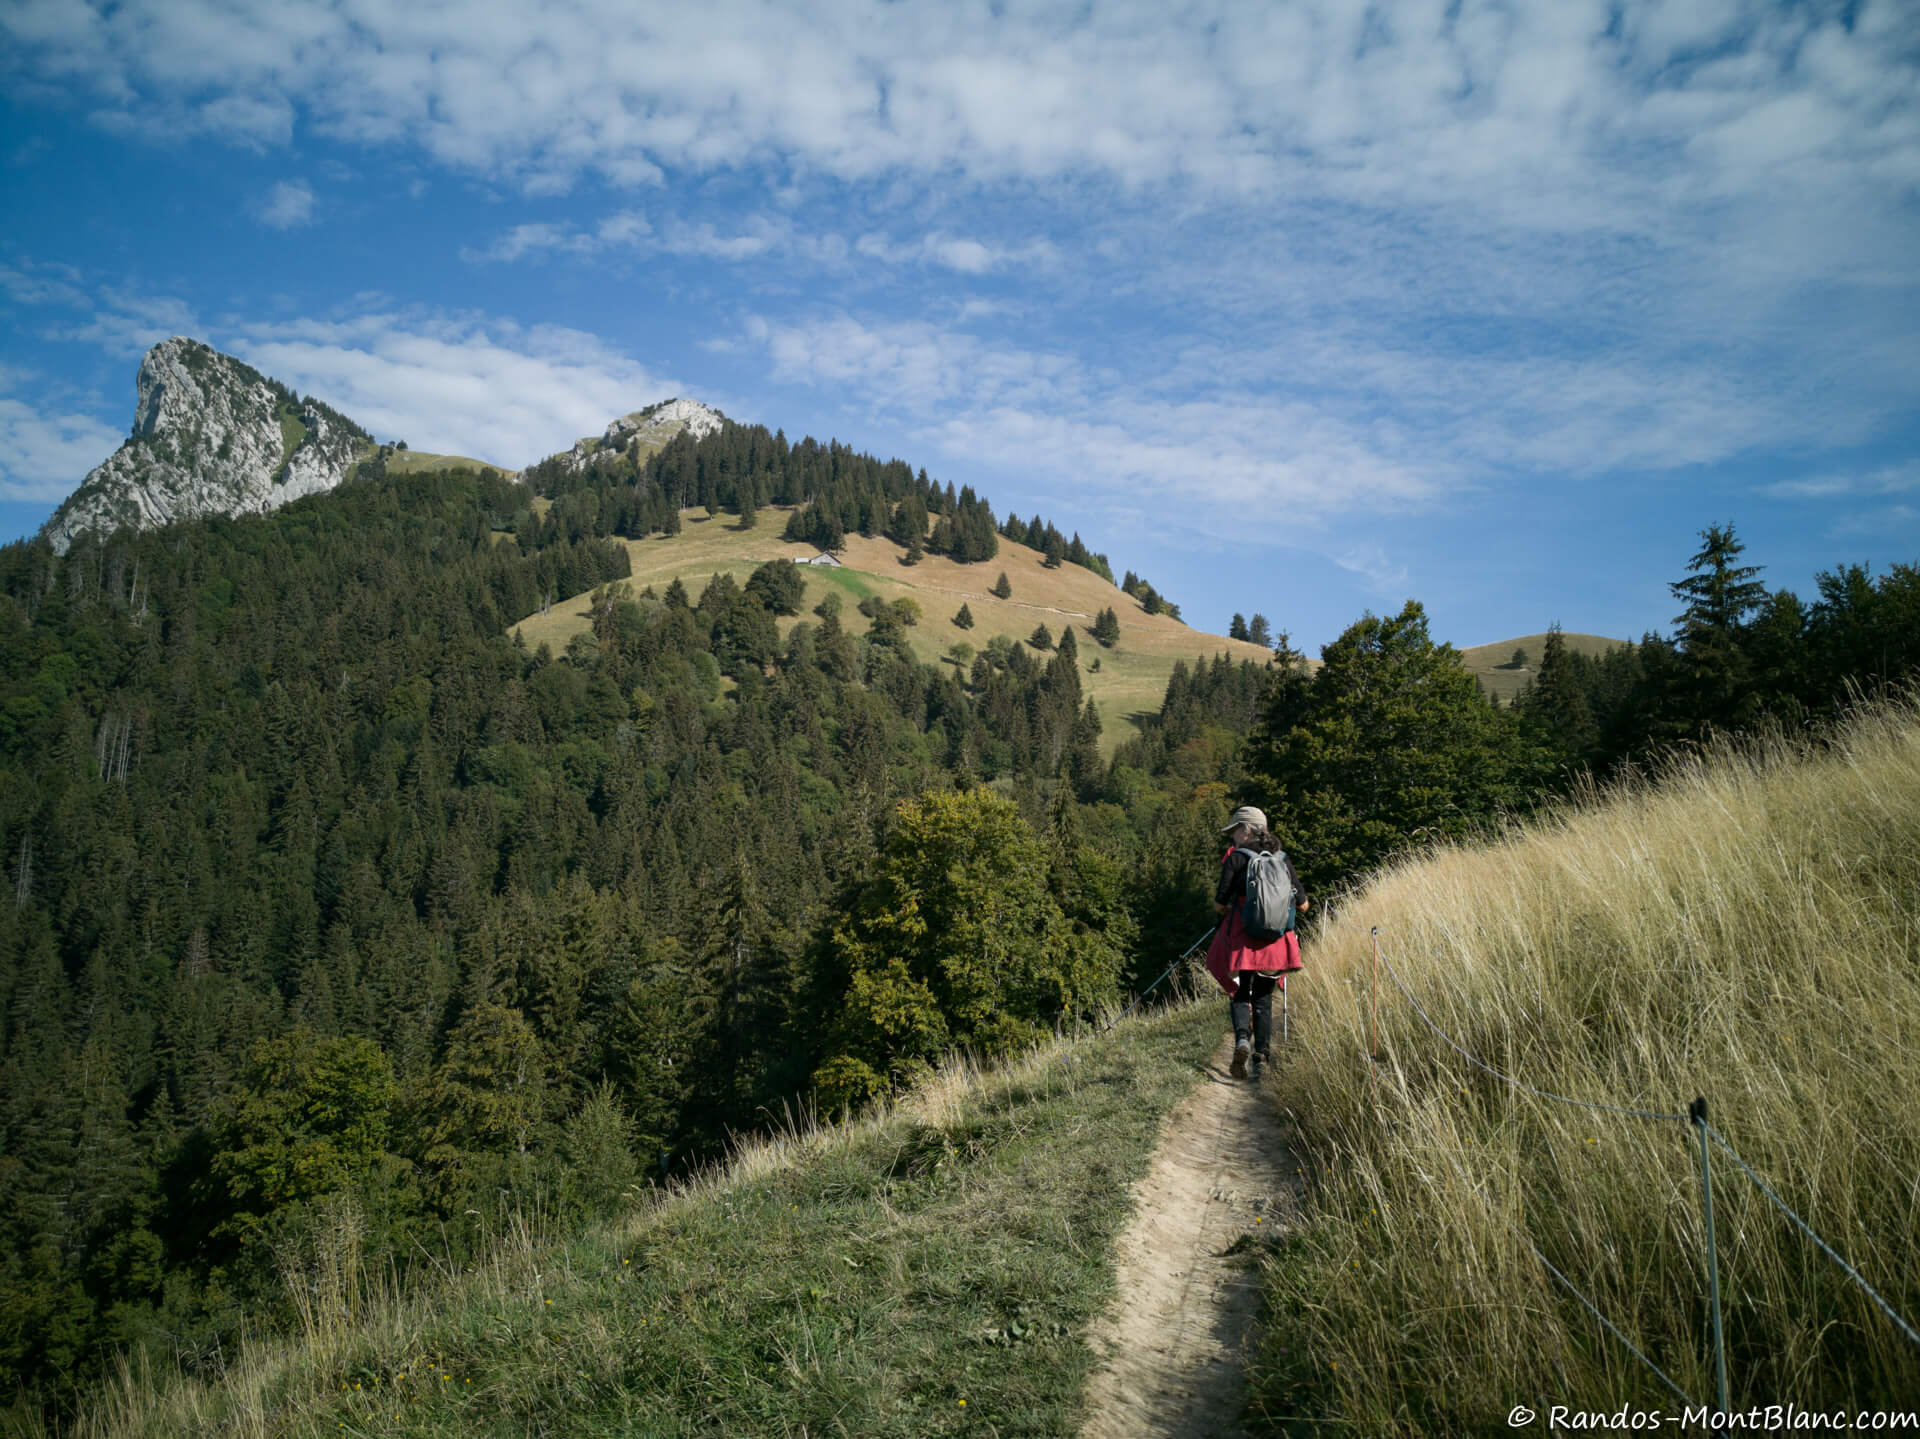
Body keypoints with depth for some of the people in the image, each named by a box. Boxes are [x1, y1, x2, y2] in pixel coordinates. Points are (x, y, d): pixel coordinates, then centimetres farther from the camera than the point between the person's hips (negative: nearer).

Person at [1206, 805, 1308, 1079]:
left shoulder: (1236, 858, -6)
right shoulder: (1283, 859, 7)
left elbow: (1220, 905, -7)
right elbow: (1302, 905, 9)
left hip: (1242, 939, -3)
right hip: (1275, 942, 3)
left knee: (1241, 994, 8)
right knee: (1263, 997, 16)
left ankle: (1242, 1038, -17)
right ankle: (1262, 1054, 14)